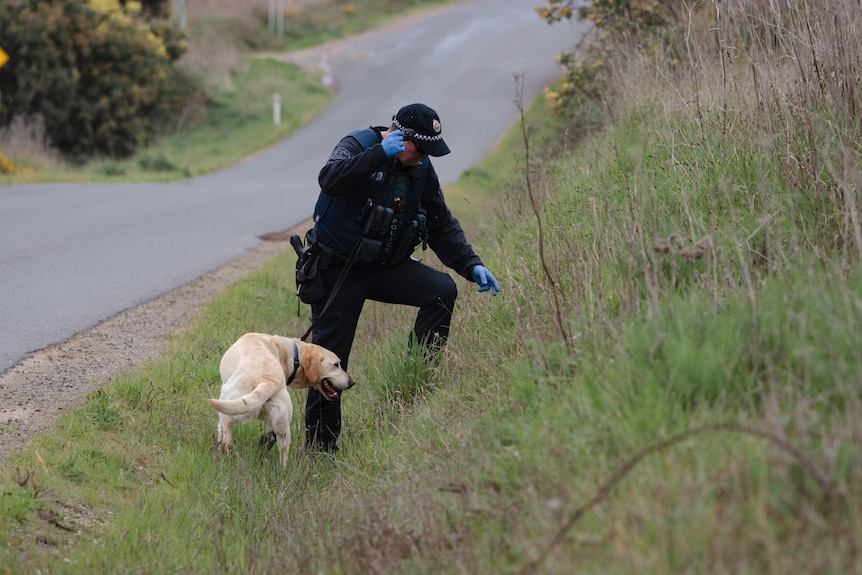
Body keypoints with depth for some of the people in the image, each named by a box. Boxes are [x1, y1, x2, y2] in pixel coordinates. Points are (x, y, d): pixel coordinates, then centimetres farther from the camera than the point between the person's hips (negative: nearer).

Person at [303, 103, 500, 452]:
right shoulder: (358, 145, -15)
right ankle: (319, 446, 11)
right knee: (329, 359, -2)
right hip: (338, 270, -5)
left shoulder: (422, 170, 2)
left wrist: (471, 266, -6)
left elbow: (442, 227, 7)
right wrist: (381, 153, -39)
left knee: (442, 291, -19)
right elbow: (330, 180, -36)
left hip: (387, 266, 5)